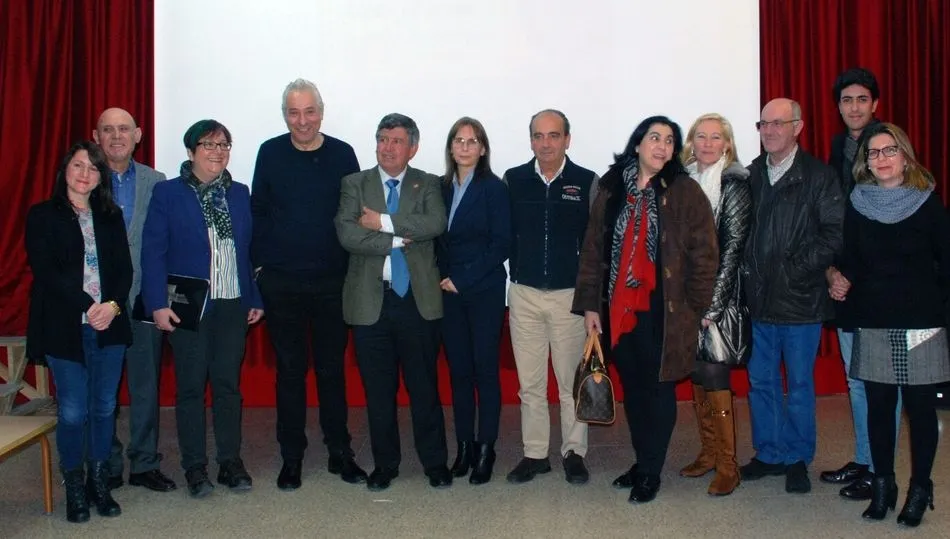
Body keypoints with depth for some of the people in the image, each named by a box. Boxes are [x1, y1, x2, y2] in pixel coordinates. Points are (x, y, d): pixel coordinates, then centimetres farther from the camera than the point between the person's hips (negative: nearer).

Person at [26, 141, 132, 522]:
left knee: (104, 407, 7)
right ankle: (74, 487, 16)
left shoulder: (111, 217, 13)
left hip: (109, 325, 3)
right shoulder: (43, 216, 3)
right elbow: (44, 270, -7)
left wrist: (113, 304, -11)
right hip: (65, 327, -3)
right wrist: (87, 306, -15)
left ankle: (99, 483, 20)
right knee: (73, 412, -1)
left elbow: (125, 267, 7)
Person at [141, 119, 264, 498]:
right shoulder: (167, 193, -1)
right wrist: (158, 304, -13)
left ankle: (230, 462, 20)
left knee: (228, 385, 9)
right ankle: (195, 468, 15)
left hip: (232, 305, 3)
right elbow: (153, 252, -5)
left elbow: (249, 250, 11)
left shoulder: (239, 194, 11)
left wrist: (255, 299, 7)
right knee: (191, 387, 4)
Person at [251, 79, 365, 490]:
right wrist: (261, 260, -1)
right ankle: (291, 458, 19)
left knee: (332, 368, 9)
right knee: (290, 370, 8)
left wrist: (349, 265, -1)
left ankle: (340, 452, 21)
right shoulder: (271, 153, 2)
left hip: (331, 280, 0)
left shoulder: (342, 154, 1)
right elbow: (258, 211, 5)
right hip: (281, 282, 0)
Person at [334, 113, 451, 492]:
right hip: (370, 300, 1)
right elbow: (347, 235, -8)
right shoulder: (354, 184, 7)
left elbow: (436, 224, -13)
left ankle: (435, 463, 20)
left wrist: (385, 222, -14)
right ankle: (385, 464, 24)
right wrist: (397, 240, -12)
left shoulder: (427, 185, 7)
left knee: (425, 386, 6)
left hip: (418, 299, 0)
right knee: (378, 389, 9)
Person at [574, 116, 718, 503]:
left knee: (658, 390, 6)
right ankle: (641, 461, 30)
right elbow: (593, 249, 6)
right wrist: (589, 304, 3)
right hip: (618, 309, 4)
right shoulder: (610, 189, 5)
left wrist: (695, 307, -5)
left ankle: (650, 472, 19)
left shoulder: (684, 192, -4)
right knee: (632, 389, 14)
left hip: (663, 311, -3)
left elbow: (705, 254, -4)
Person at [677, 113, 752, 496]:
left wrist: (713, 304, -15)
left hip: (718, 296, -5)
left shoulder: (735, 184, -5)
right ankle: (708, 453, 25)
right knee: (697, 377, 12)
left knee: (715, 379, -4)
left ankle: (727, 466, 8)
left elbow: (733, 247, -10)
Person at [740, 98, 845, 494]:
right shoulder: (751, 175, 8)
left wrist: (795, 267, -15)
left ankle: (797, 459, 23)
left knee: (800, 384, 7)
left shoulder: (819, 176, -4)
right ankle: (768, 454, 27)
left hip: (800, 299, -4)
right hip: (760, 299, 4)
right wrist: (750, 275, -3)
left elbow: (835, 235, -10)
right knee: (761, 381, 12)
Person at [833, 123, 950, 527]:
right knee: (879, 406, 7)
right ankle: (882, 484, 20)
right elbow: (849, 262, 8)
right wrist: (842, 282, -10)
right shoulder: (857, 205, 5)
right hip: (873, 322, 2)